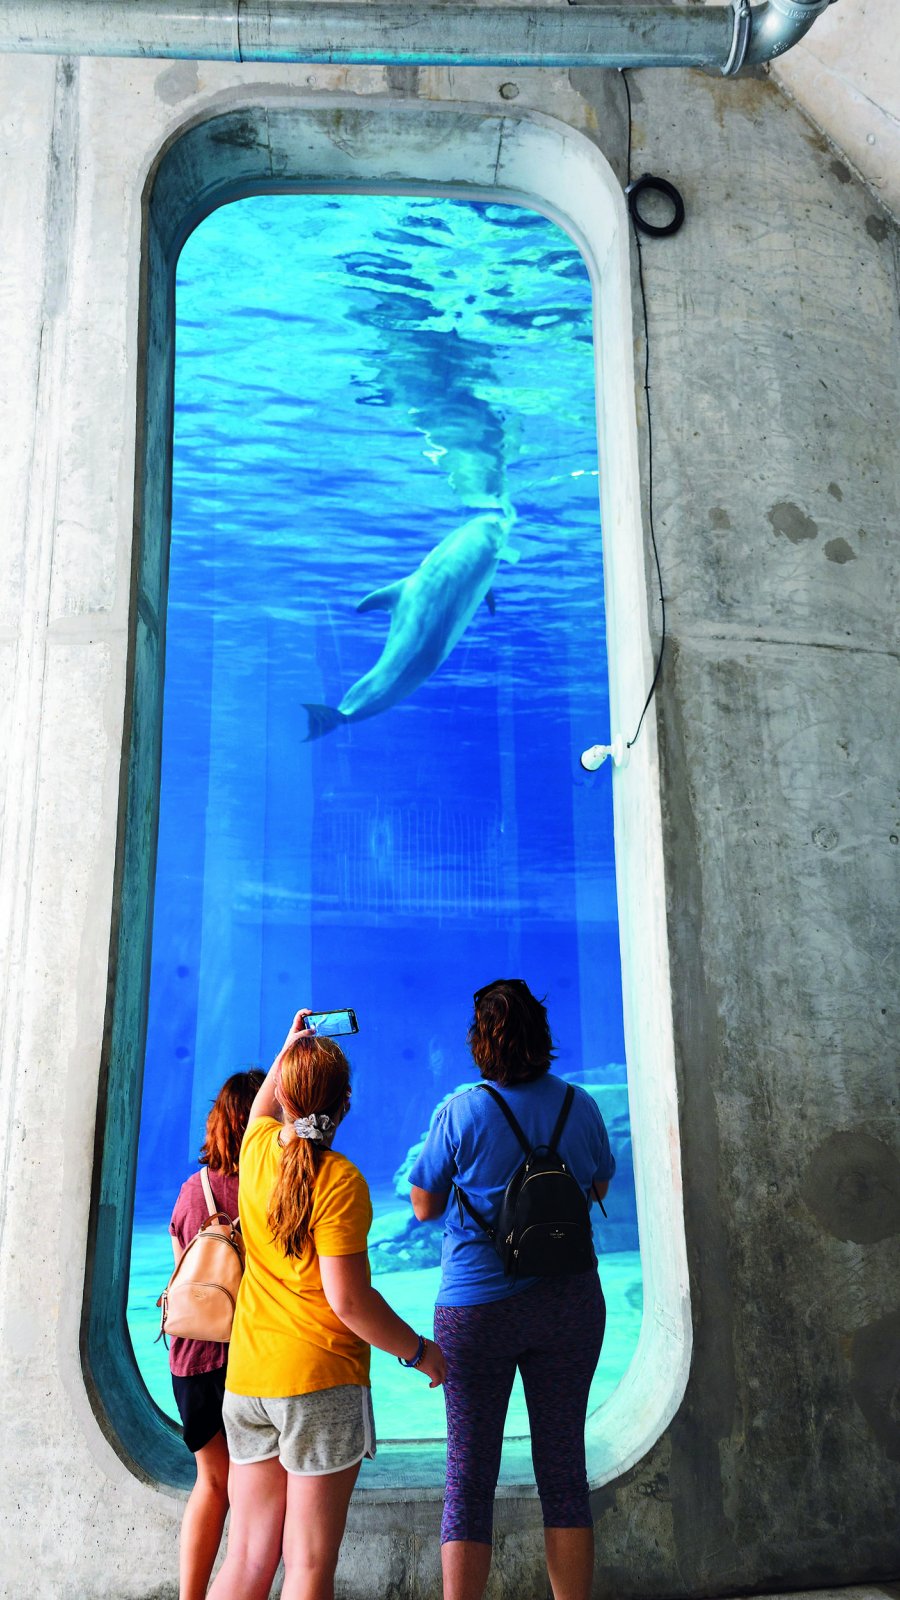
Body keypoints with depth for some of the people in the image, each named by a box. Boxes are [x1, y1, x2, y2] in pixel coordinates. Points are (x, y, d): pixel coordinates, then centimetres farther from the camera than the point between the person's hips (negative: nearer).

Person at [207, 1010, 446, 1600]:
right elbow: (347, 1299, -17)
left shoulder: (257, 1148, 3)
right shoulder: (338, 1180, -15)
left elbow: (261, 1107, 29)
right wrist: (418, 1350, -4)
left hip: (247, 1377, 6)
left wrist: (290, 1047, 40)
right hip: (321, 1380, -6)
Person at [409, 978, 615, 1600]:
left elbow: (425, 1207, -1)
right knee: (564, 1469, 13)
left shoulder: (461, 1113, -12)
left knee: (469, 1477, 7)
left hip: (476, 1308, -2)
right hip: (569, 1303, 3)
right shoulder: (581, 1107, -3)